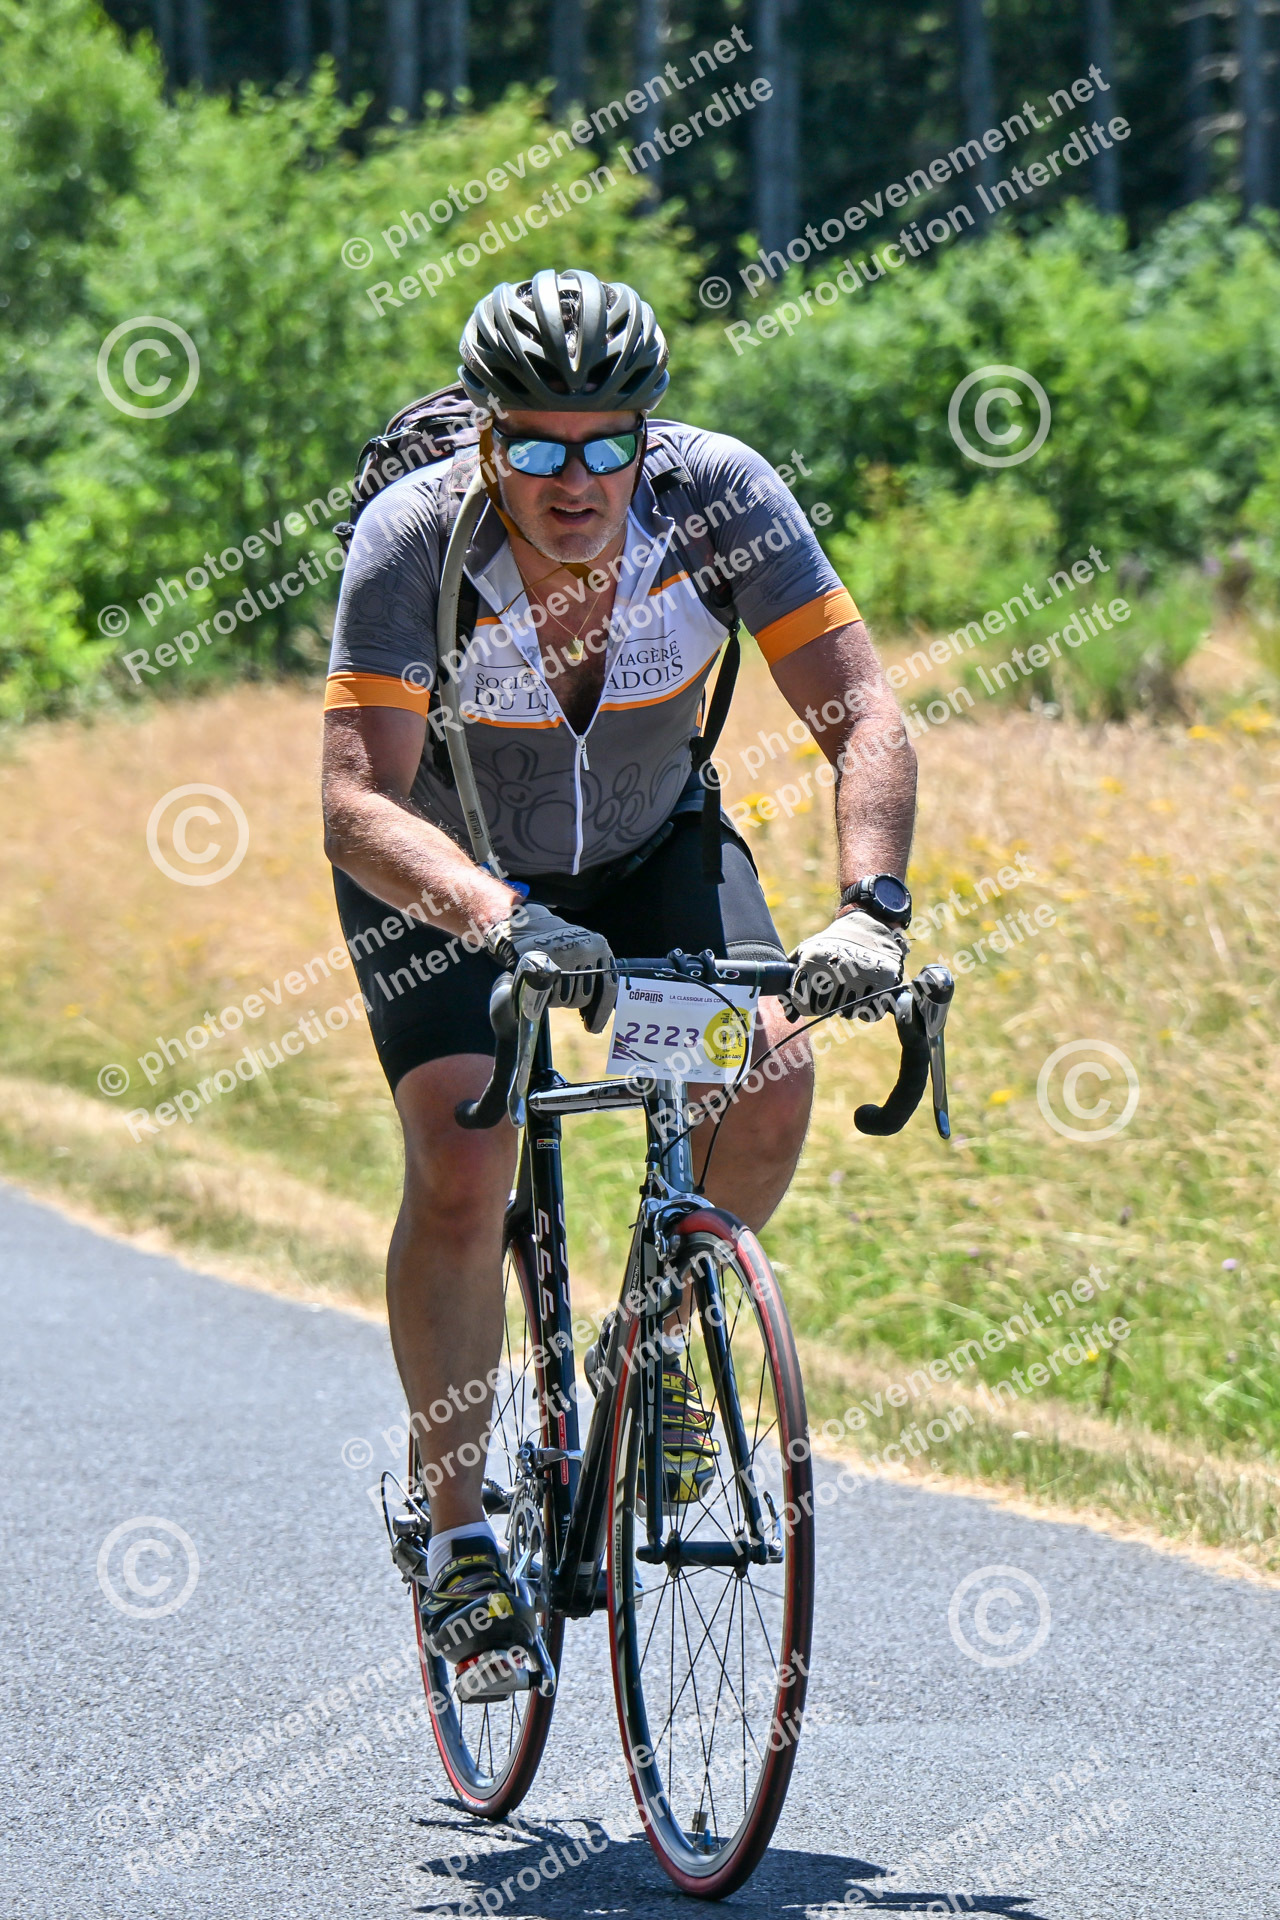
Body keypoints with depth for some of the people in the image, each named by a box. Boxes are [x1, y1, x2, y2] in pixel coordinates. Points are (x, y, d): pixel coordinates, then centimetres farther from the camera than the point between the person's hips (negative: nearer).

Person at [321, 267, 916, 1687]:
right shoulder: (413, 542, -32)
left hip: (649, 840, 2)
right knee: (461, 1159, -21)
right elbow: (358, 805, -39)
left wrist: (868, 906, -46)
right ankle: (458, 1530, -7)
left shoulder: (721, 495, -27)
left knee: (770, 1080, -21)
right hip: (447, 870, -2)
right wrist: (503, 923, -57)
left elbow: (861, 715, -29)